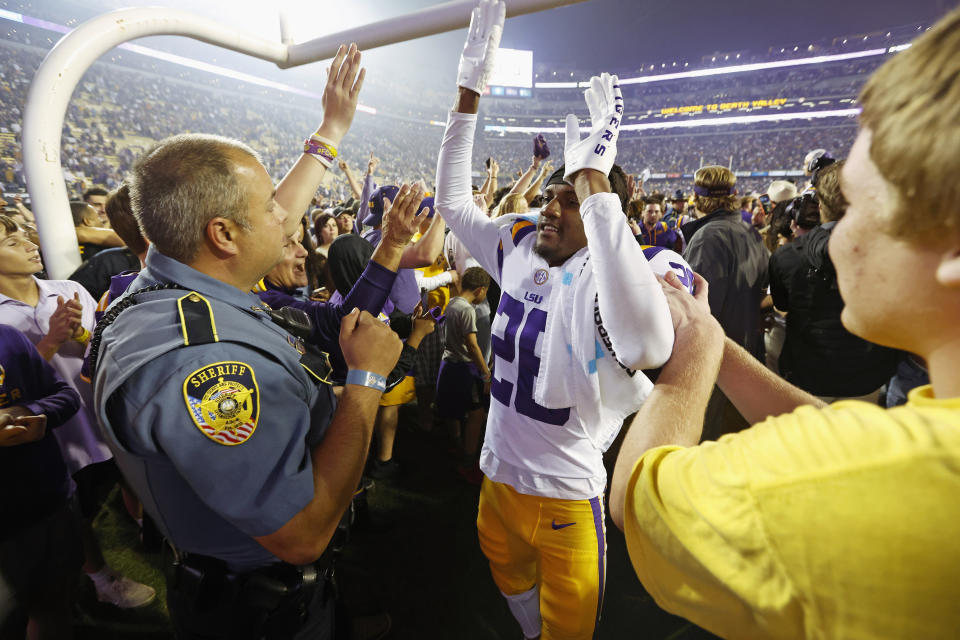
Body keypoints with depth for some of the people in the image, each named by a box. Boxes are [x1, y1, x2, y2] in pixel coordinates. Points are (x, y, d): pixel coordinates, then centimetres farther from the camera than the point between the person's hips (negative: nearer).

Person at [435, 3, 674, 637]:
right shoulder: (520, 248, -7)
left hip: (565, 494, -6)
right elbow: (453, 201, 2)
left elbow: (649, 346, -48)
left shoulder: (600, 276, -25)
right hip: (497, 475, 6)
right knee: (512, 585, 33)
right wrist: (469, 92, -5)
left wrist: (594, 179, -45)